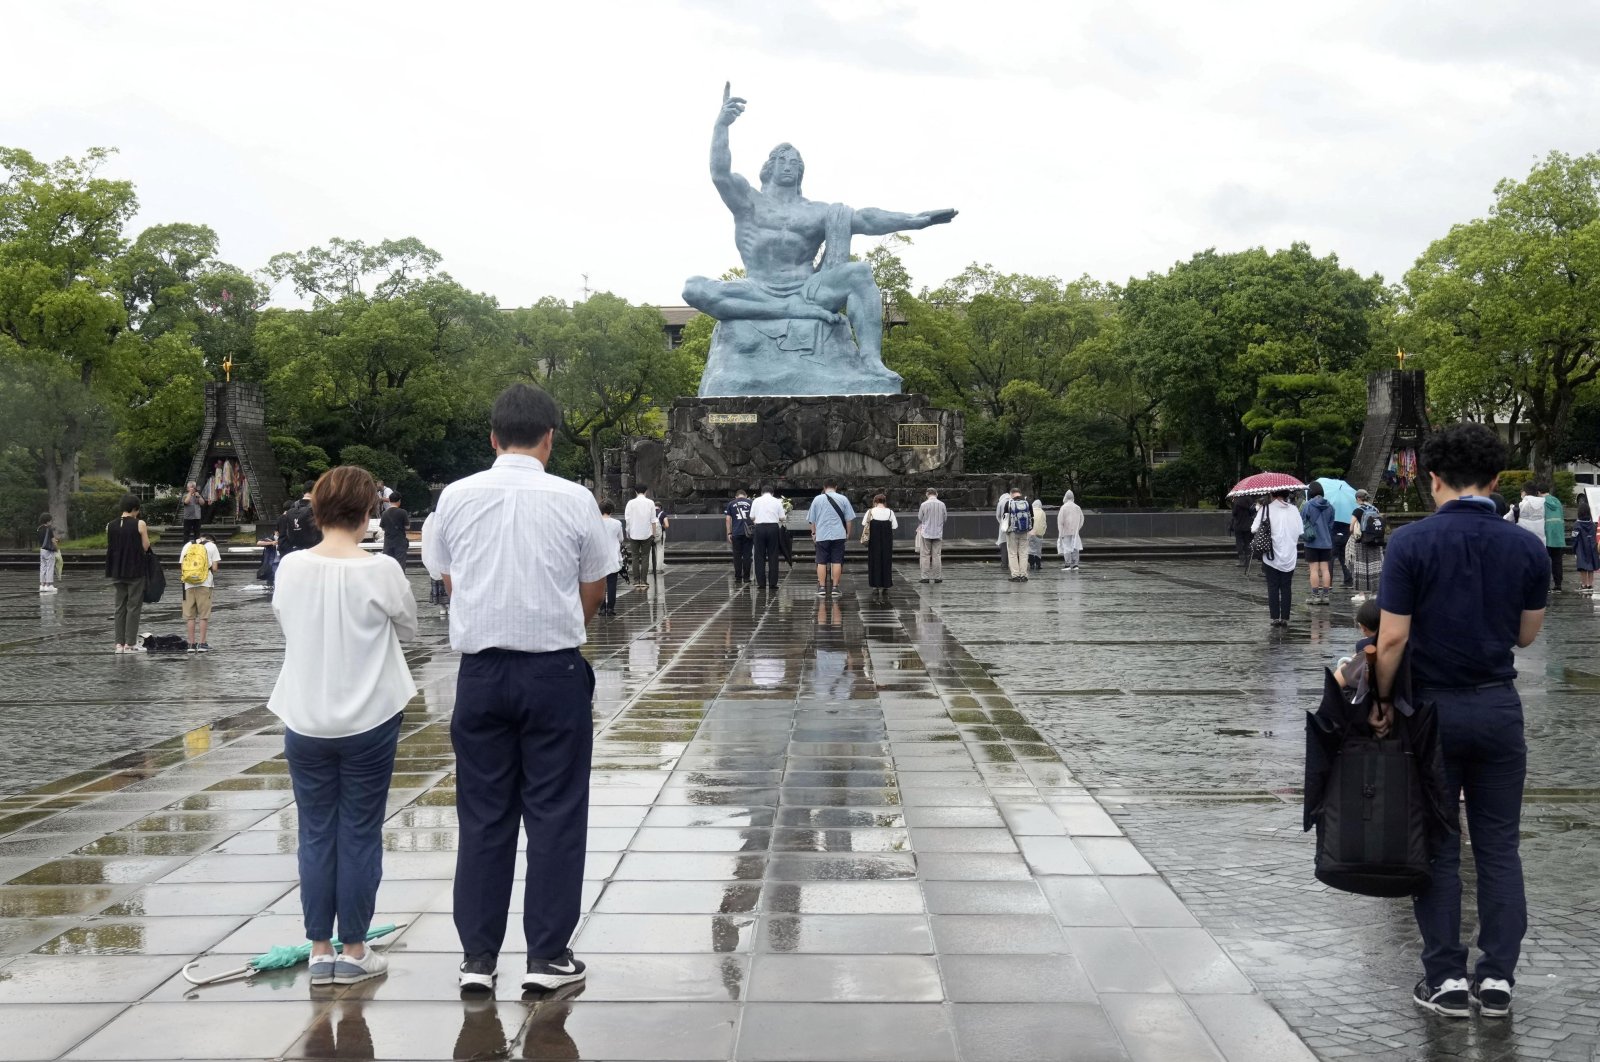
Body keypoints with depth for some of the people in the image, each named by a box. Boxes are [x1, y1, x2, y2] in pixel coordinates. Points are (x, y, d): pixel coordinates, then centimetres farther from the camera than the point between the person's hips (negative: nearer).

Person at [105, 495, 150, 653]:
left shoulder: (110, 526, 5)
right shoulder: (139, 524, -9)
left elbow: (110, 547, 8)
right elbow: (145, 547, -6)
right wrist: (146, 535, 11)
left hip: (117, 571, 5)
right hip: (135, 571, -5)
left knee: (120, 606, 11)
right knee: (134, 606, 1)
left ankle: (120, 643, 10)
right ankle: (130, 643, -1)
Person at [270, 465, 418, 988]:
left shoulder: (291, 568, -6)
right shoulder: (380, 571, -14)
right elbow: (408, 627, 2)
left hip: (305, 722, 3)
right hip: (368, 720, -3)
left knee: (316, 835, 12)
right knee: (360, 836, 7)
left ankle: (320, 950, 18)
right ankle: (353, 953, 16)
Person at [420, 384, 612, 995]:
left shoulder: (456, 498, -1)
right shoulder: (574, 499, -7)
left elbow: (449, 580, 12)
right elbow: (594, 591, 4)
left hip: (481, 669, 2)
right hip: (554, 670, -2)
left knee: (483, 815, 10)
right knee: (555, 813, 6)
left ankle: (476, 957, 14)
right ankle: (548, 957, 10)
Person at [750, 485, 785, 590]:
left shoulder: (756, 501, 6)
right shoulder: (777, 502, 6)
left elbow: (752, 517, 7)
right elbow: (782, 518, 4)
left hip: (760, 527, 0)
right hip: (773, 527, 0)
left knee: (760, 556, 5)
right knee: (773, 556, 4)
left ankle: (761, 583, 2)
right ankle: (773, 583, 1)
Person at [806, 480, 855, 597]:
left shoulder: (817, 499, 4)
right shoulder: (843, 499, 3)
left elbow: (812, 519, 9)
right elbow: (848, 518, 6)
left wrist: (813, 533, 21)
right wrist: (848, 532, 18)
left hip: (821, 535, 0)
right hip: (838, 535, 0)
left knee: (821, 562, 3)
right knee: (837, 561, 4)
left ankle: (822, 588, 1)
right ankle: (835, 587, 3)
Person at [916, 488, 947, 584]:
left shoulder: (924, 505, -10)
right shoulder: (942, 505, -3)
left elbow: (920, 518, -1)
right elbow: (945, 518, 6)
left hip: (926, 533, -2)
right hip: (938, 533, 2)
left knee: (925, 555, 4)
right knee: (937, 555, 7)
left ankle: (925, 577, 3)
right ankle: (937, 577, 7)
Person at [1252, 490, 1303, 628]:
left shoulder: (1266, 509, -8)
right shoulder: (1293, 509, -1)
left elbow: (1254, 529, -12)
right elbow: (1301, 532, 1)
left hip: (1272, 556, -2)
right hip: (1290, 556, 2)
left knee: (1273, 587, 5)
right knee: (1286, 588, 9)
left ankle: (1275, 617, 0)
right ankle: (1285, 618, 6)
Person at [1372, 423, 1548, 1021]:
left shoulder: (1411, 543, -13)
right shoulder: (1526, 549, -3)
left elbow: (1392, 639, -14)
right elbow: (1526, 635, 7)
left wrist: (1383, 701, 0)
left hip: (1431, 707, -2)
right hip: (1498, 708, 2)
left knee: (1436, 848, 7)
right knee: (1499, 847, 11)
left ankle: (1446, 981, 10)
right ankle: (1497, 980, 12)